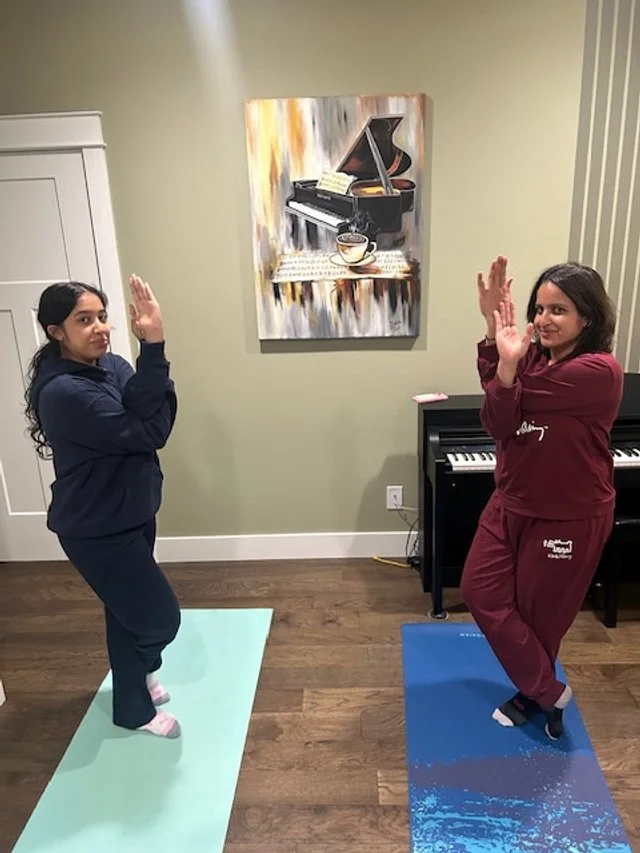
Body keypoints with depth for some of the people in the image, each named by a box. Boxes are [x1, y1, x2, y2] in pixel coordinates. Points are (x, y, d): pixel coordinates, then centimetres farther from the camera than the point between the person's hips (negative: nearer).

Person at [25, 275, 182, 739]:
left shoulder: (111, 365, -1)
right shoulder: (62, 392, -26)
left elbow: (159, 418, -13)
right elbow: (147, 432, -30)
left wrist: (152, 348, -28)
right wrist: (154, 348, -34)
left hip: (132, 513, 8)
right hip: (96, 529, -8)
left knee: (129, 610, 24)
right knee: (161, 618, 1)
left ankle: (136, 690, 47)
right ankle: (136, 710, 33)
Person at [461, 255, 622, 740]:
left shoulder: (600, 371, -20)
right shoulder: (533, 358, -1)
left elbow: (519, 398, -28)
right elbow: (499, 425, -18)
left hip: (570, 516, -7)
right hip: (512, 503, 7)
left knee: (540, 612, 10)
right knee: (481, 591, 9)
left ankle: (533, 693, 40)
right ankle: (548, 691, 27)